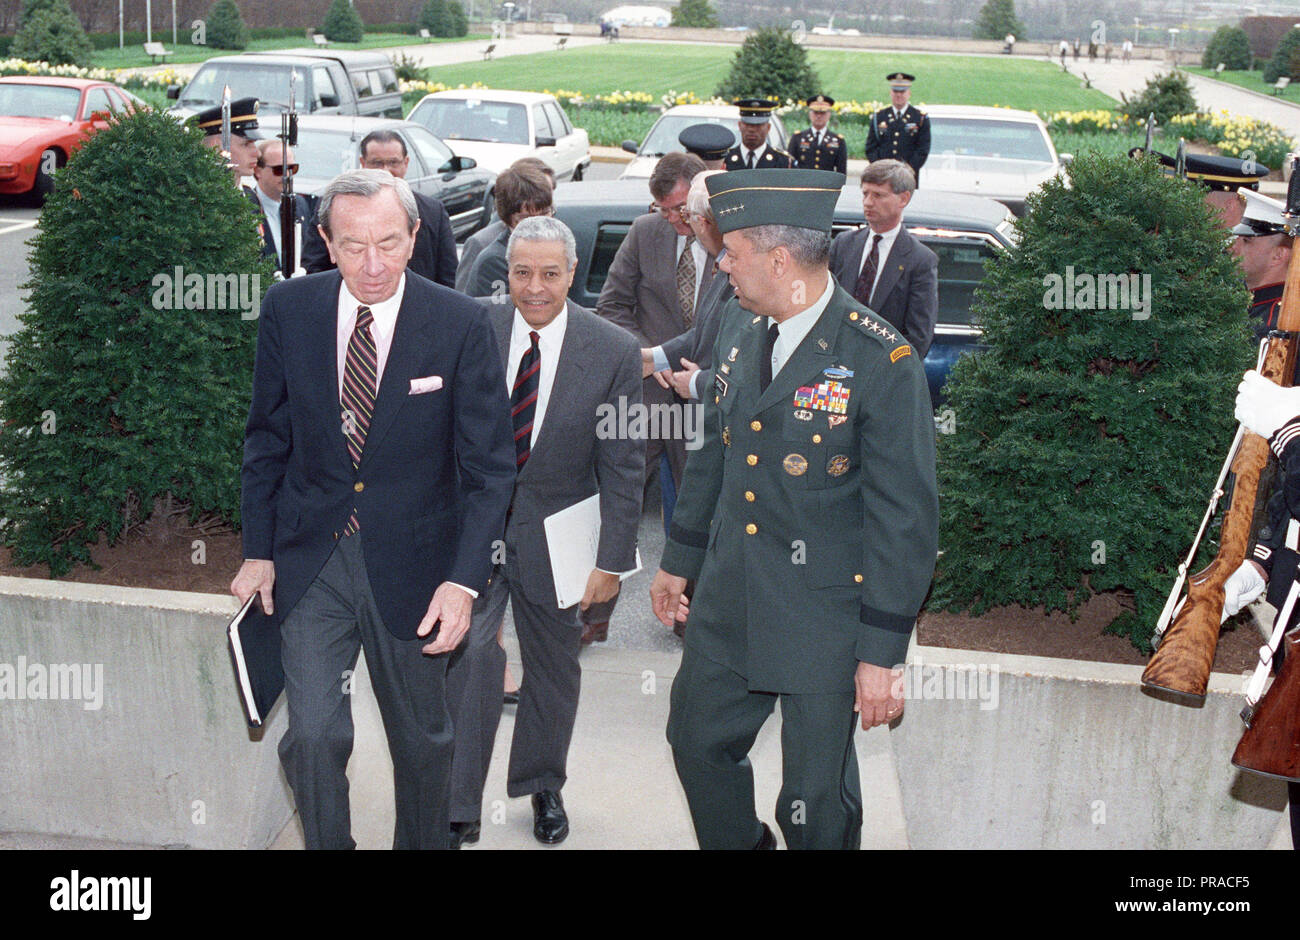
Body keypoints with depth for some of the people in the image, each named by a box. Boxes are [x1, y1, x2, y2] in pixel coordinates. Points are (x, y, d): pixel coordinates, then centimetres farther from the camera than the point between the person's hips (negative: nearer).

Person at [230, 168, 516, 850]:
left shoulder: (460, 323, -12)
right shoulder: (288, 309, -5)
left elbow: (488, 465, -10)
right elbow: (268, 437, 6)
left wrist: (465, 579, -18)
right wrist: (258, 549, 2)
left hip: (413, 562, -1)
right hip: (311, 559, 1)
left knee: (422, 740, 15)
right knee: (313, 734, -8)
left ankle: (421, 842, 40)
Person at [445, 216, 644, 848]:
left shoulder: (614, 352, -11)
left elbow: (623, 467, -6)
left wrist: (612, 560, -7)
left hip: (552, 533, 1)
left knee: (553, 666, 15)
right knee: (469, 652, -12)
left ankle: (543, 786, 39)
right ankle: (458, 808, 2)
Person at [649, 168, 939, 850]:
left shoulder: (883, 362, -18)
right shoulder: (742, 327, 4)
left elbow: (905, 517, -16)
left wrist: (882, 652, -15)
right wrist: (679, 558, 20)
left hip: (826, 620, -6)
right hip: (728, 604, 7)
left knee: (817, 805, 7)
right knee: (697, 740, 20)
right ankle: (740, 845, 45)